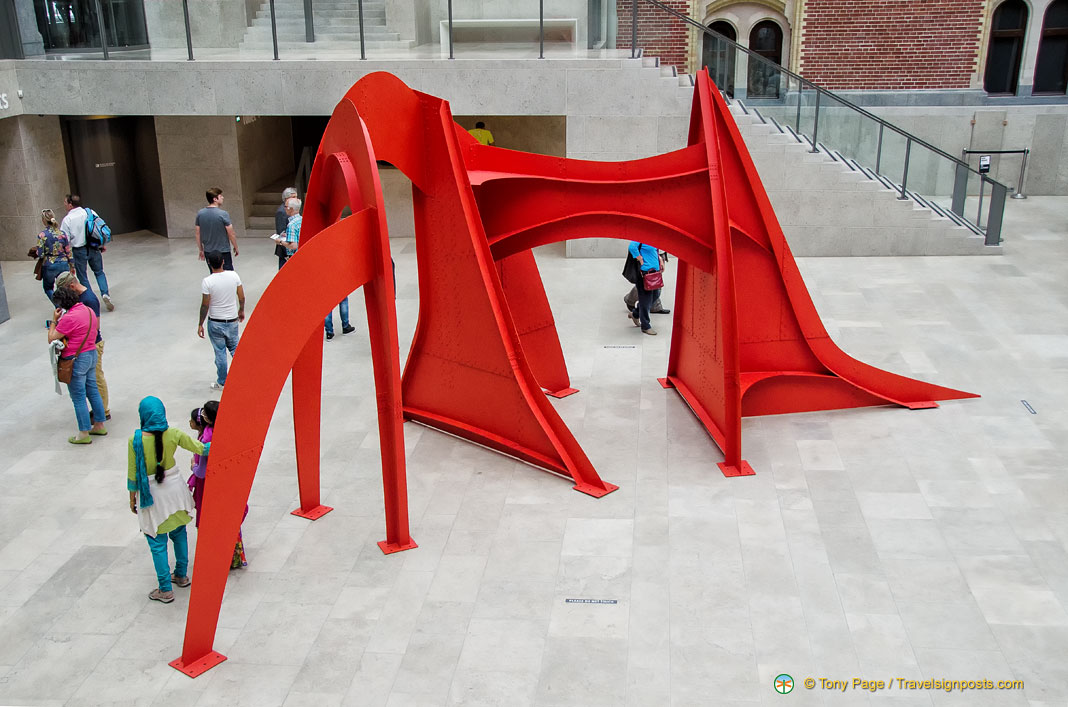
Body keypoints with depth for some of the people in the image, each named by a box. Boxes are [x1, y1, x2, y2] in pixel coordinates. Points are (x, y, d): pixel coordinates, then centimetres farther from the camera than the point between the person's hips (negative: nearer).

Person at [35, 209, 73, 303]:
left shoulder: (42, 235, -12)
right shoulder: (62, 233, -2)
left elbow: (40, 254, -12)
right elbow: (69, 251, 3)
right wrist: (72, 266, 13)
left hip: (49, 266, -3)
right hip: (63, 264, 3)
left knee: (48, 289, 16)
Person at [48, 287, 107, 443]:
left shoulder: (69, 318, -22)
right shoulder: (88, 310, 4)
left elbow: (51, 339, -18)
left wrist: (54, 320, -6)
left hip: (76, 360, -9)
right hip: (92, 354, 9)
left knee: (78, 398, 2)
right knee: (93, 391, 18)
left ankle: (84, 434, 10)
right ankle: (99, 425, 28)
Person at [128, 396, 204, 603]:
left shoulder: (136, 440, -19)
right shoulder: (173, 434, -12)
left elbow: (133, 474, -10)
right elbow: (200, 449, -3)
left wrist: (132, 498, 4)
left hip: (151, 494, -3)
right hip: (174, 487, 3)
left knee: (157, 543, 8)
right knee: (178, 532, 23)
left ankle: (165, 590, 16)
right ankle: (182, 575, 37)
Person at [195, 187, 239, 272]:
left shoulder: (200, 213, -1)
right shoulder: (223, 214, -17)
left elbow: (198, 235, 5)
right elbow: (231, 235, -12)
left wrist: (201, 250, 16)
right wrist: (235, 247, 4)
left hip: (208, 252, 5)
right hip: (223, 252, -5)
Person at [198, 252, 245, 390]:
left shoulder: (207, 282, -17)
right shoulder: (234, 275, -8)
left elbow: (205, 305, -14)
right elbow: (242, 297, 0)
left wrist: (200, 324, -3)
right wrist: (241, 311, 19)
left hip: (215, 323, -3)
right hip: (232, 320, 3)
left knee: (220, 352, 10)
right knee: (235, 348, 21)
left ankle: (222, 383, 21)